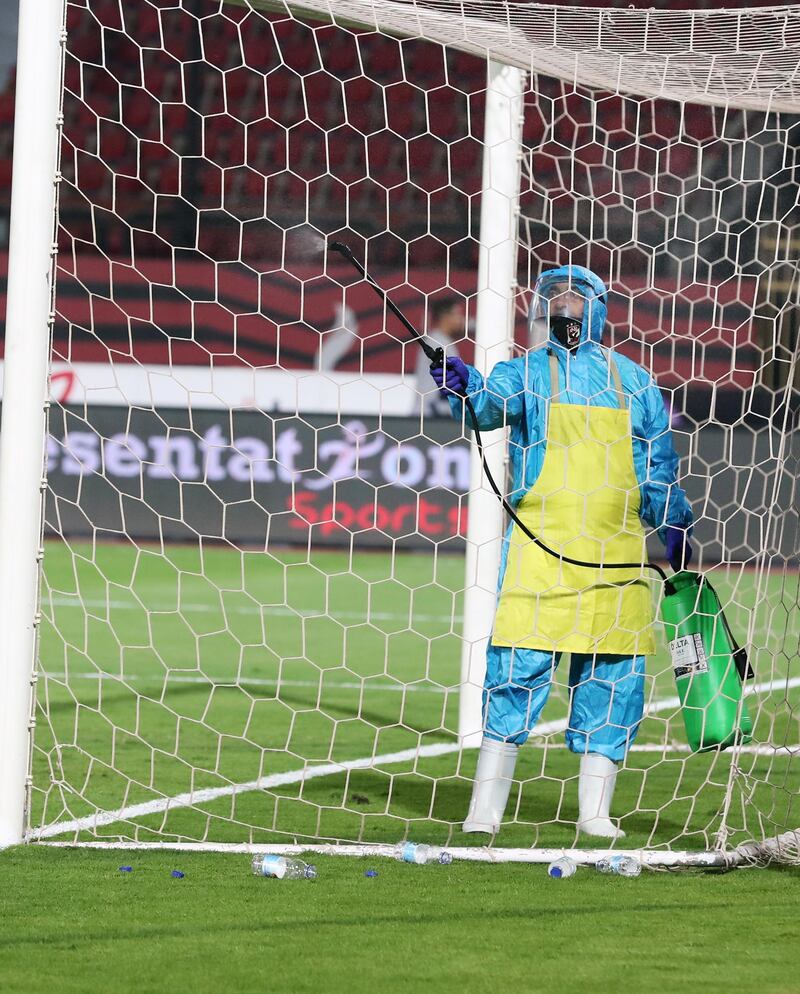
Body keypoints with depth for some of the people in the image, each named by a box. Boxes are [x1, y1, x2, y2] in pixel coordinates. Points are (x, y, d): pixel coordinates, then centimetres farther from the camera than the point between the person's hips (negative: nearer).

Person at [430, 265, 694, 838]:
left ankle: (595, 810, 10)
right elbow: (492, 403, -14)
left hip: (615, 555, 3)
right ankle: (485, 809, -4)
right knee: (517, 670, -8)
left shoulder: (633, 382, 15)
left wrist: (675, 529, 18)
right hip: (539, 546, -3)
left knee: (612, 678, 2)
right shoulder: (527, 373, 8)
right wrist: (466, 385, -35)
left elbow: (660, 465, 22)